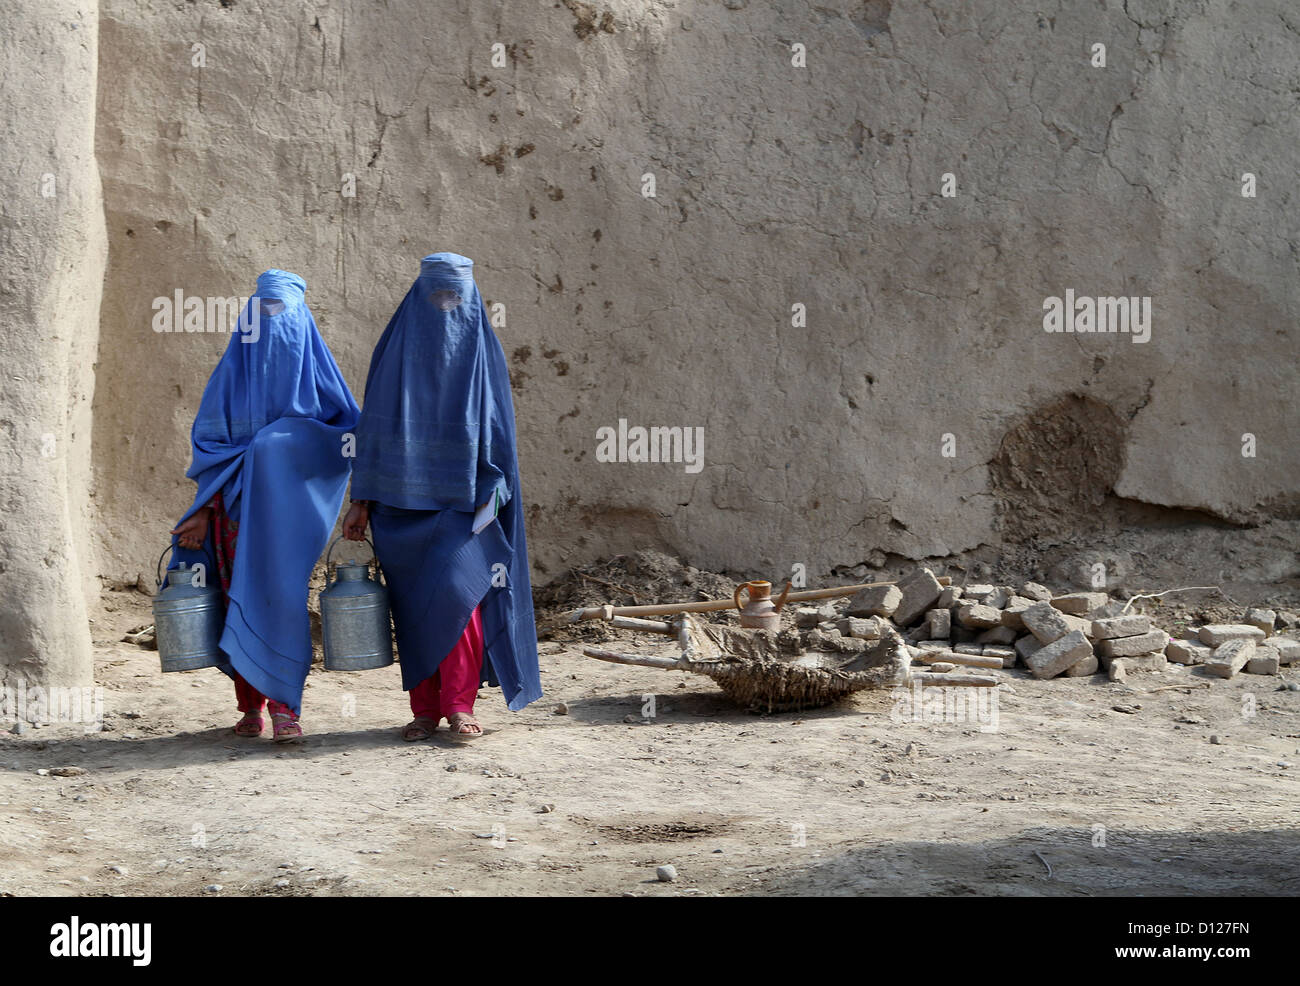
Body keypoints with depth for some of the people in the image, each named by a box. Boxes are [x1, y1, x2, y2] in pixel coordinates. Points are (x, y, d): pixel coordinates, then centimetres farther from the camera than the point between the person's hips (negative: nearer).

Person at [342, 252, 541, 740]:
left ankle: (459, 705, -10)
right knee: (413, 603, 2)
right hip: (405, 499, 2)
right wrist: (361, 501, 2)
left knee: (455, 588, -17)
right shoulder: (396, 349, 5)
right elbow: (373, 426, 6)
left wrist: (491, 492, -9)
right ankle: (424, 708, 12)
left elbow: (497, 428, 2)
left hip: (464, 497, -2)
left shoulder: (484, 351, 2)